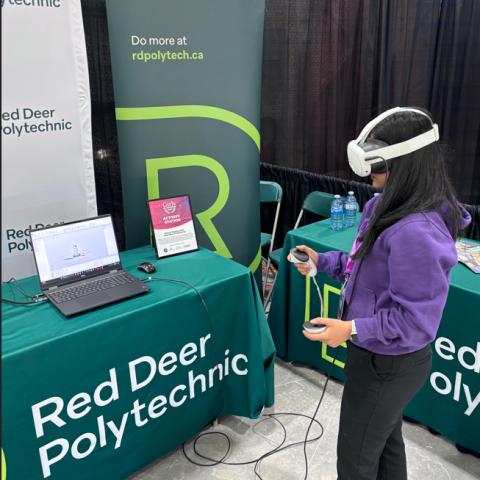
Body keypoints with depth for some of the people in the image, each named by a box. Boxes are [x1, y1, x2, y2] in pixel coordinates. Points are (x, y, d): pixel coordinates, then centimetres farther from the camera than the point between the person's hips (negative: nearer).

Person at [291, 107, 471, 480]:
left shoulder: (417, 232, -33)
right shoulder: (391, 206, -1)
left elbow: (417, 321, -29)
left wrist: (353, 330, -36)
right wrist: (322, 261, 4)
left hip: (388, 364, -9)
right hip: (385, 356, 9)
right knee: (386, 441, 29)